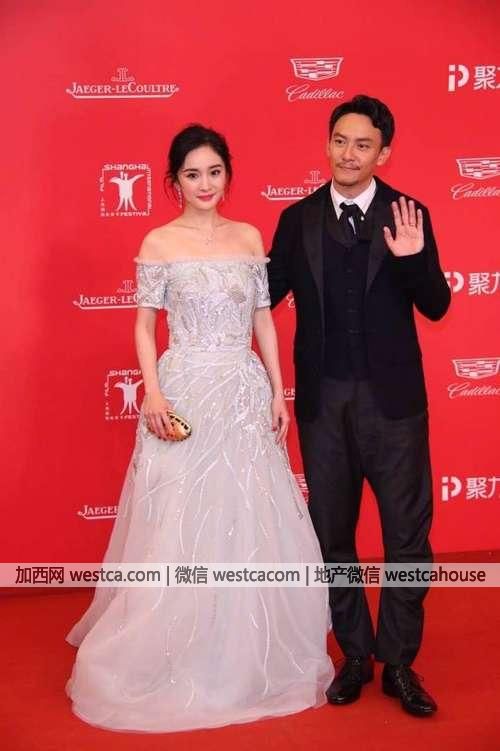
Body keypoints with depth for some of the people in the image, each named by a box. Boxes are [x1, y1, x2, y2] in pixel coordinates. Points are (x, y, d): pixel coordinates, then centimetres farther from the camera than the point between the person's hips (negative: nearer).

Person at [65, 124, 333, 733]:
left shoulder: (249, 238, 7)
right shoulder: (160, 243, -2)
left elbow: (264, 319, 9)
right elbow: (144, 326, -2)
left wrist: (279, 392, 5)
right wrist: (153, 393, -14)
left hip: (246, 391, 4)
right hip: (185, 391, -3)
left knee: (251, 525, 10)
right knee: (180, 528, 3)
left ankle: (252, 655, 30)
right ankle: (175, 661, 21)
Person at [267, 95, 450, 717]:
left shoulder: (407, 214, -3)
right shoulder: (298, 218, 2)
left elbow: (435, 307, -5)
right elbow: (266, 294, 2)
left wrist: (414, 259, -23)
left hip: (392, 397, -1)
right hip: (322, 399, 2)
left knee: (407, 531, 7)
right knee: (332, 533, 13)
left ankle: (398, 662, 25)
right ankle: (354, 655, 31)